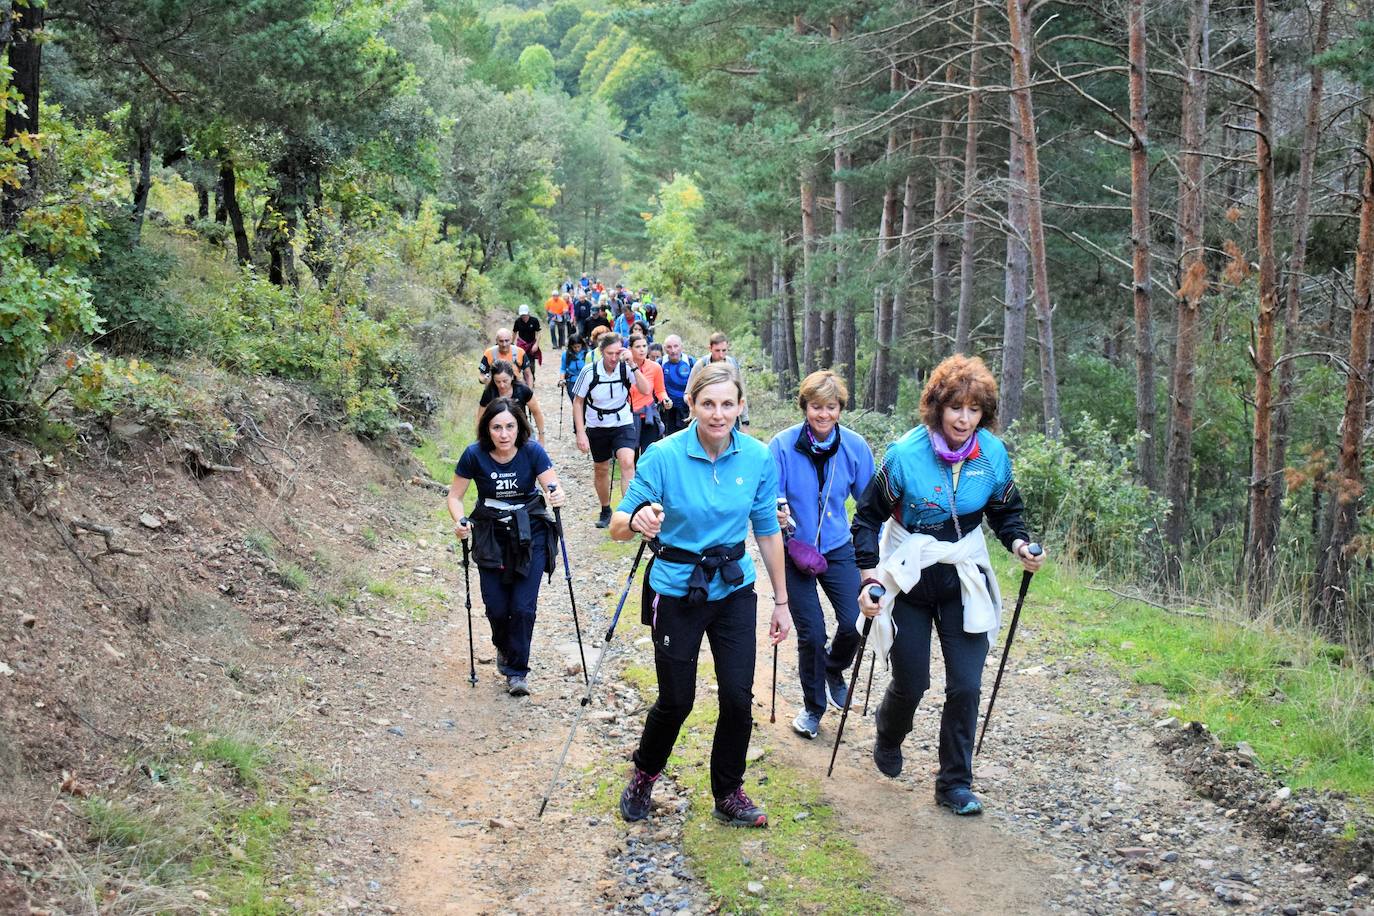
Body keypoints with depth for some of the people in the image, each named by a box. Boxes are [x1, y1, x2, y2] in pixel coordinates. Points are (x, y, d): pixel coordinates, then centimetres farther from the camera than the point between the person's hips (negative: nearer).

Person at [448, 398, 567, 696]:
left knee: (523, 606, -7)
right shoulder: (474, 455, -14)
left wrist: (557, 496, -44)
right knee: (497, 608, -1)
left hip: (530, 535, -1)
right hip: (490, 537, 1)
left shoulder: (532, 451, -15)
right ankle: (504, 648, 33)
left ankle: (517, 671, 11)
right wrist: (459, 522, -24)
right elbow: (455, 496, -5)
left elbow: (555, 488, -20)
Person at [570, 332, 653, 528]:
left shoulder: (626, 368, -15)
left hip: (623, 424, -1)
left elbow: (646, 390, -27)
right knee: (601, 469, 14)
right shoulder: (589, 371, -16)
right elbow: (578, 402, -7)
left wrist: (633, 365, -34)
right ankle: (605, 511, 35)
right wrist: (580, 433, -12)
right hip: (597, 427, 1)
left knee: (627, 462, -23)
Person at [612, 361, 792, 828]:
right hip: (678, 592, -3)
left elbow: (768, 531, 4)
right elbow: (617, 526, -15)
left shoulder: (757, 457, -7)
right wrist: (638, 521, -39)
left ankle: (729, 794, 24)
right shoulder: (664, 456, -16)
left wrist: (781, 601, 7)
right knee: (676, 701, 7)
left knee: (738, 697, 1)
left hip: (734, 591, 3)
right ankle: (644, 774, 36)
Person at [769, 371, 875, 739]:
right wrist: (778, 511, -31)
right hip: (795, 549, -2)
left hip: (838, 549, 2)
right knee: (811, 633, -1)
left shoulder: (855, 446, -8)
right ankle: (813, 706, 25)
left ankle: (834, 670, 27)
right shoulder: (783, 445, -15)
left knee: (854, 623, -10)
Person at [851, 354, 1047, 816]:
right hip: (908, 580, -2)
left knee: (966, 686, -2)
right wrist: (869, 577, -19)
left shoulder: (993, 454, -9)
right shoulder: (906, 454, -19)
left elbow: (1005, 511, 8)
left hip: (964, 581, 2)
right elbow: (868, 517, -10)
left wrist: (1019, 543, -12)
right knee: (911, 683, 6)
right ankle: (888, 739, 41)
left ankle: (955, 783, 14)